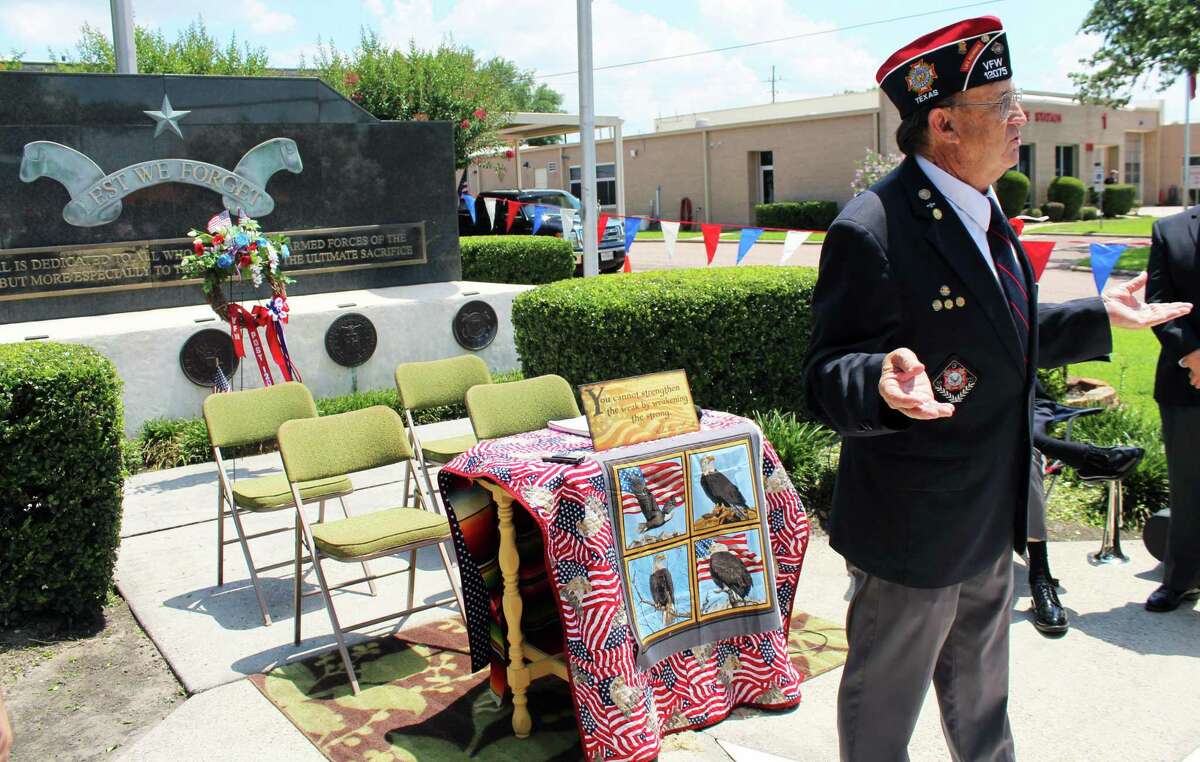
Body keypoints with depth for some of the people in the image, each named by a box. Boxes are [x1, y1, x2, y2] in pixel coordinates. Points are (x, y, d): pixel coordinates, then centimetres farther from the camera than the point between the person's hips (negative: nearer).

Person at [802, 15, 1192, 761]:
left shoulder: (982, 211, 7)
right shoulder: (872, 232, -24)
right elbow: (827, 377, -23)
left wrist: (1100, 316, 17)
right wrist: (883, 383, -44)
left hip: (992, 524, 9)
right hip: (914, 531, -9)